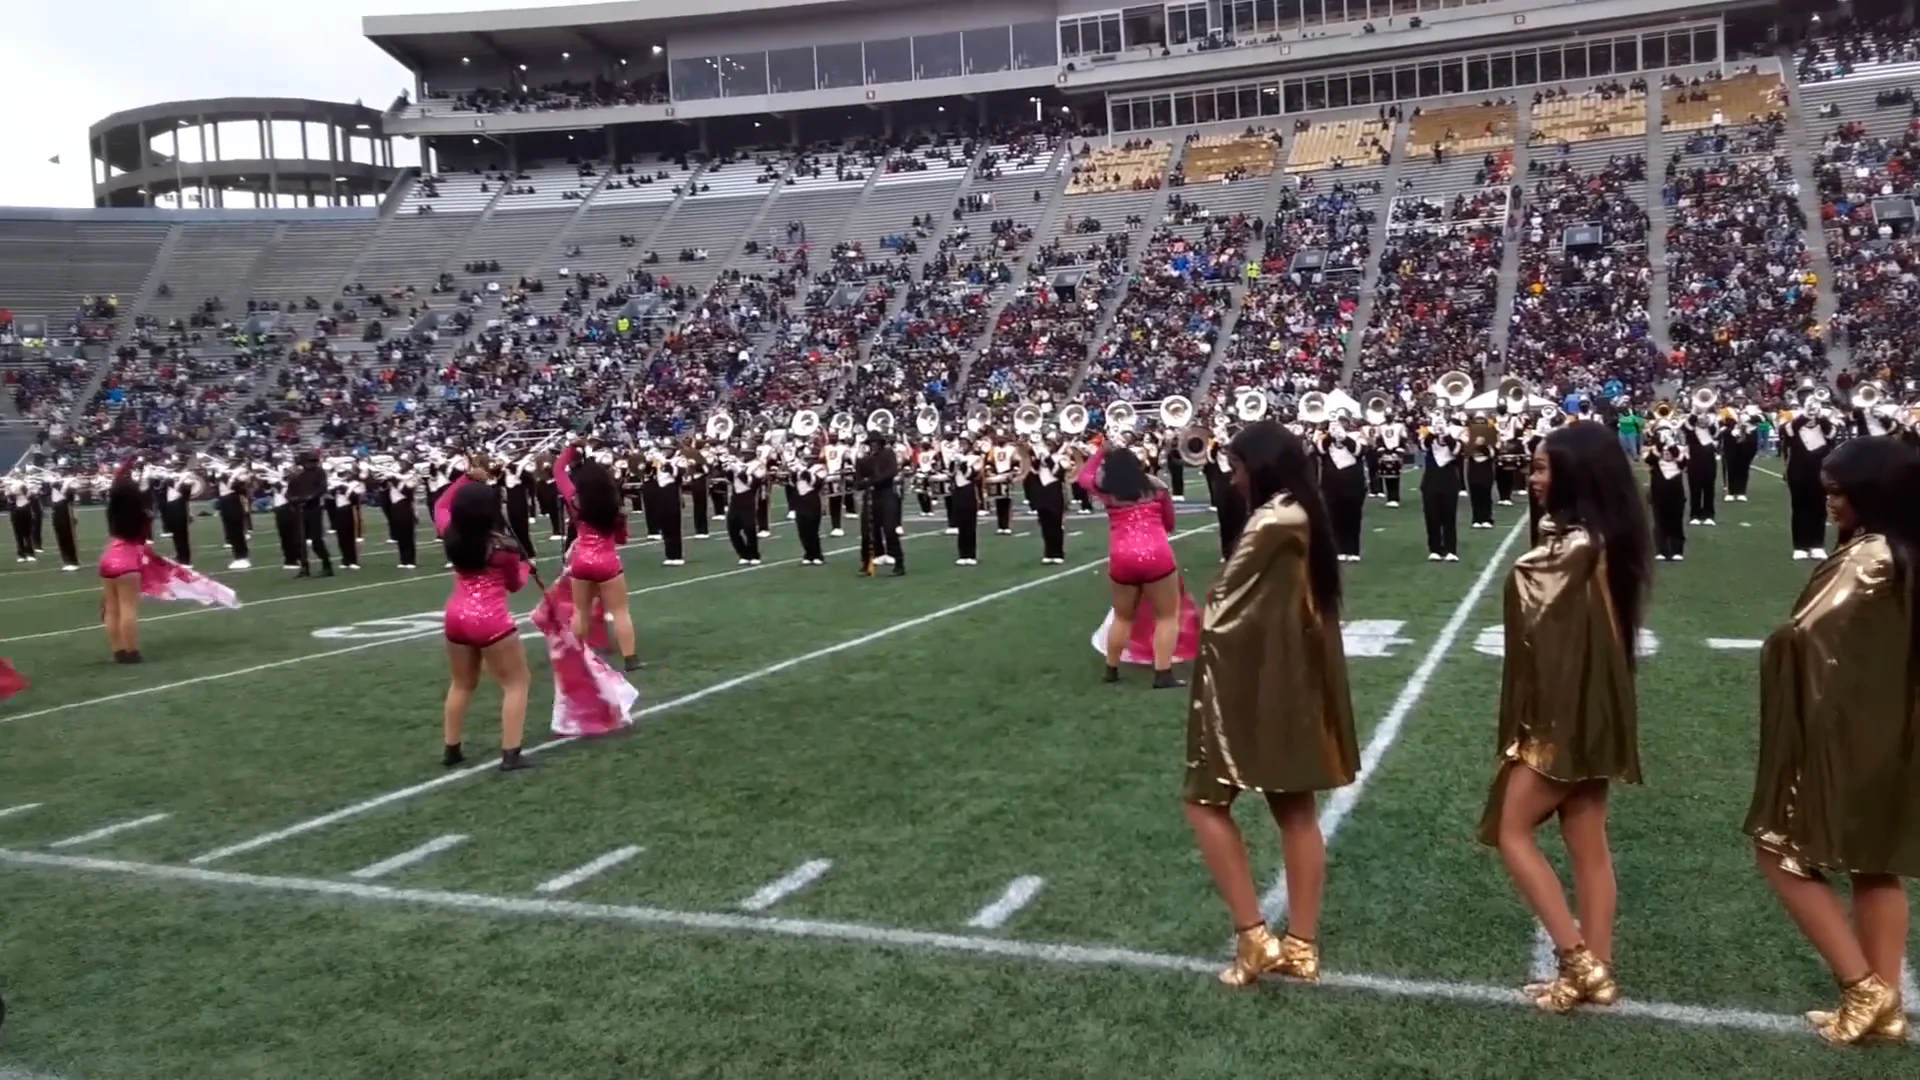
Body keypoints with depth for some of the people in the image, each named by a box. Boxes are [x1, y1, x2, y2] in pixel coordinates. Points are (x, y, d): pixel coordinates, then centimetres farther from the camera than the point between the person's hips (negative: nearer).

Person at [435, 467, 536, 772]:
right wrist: (524, 565, 22)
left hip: (457, 616, 6)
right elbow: (515, 585, 3)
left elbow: (441, 505, 23)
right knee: (516, 683, 6)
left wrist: (466, 479, 16)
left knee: (461, 684, 23)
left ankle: (451, 750, 28)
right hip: (491, 620, -6)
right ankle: (510, 755, -1)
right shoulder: (503, 545, -12)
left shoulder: (451, 535, 0)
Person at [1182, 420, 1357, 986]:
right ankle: (1301, 945, 20)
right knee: (1295, 809, 12)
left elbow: (1223, 611, -13)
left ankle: (1252, 936, 2)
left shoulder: (1271, 522, -19)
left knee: (1206, 801, 3)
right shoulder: (1305, 518, 8)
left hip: (1255, 685, -9)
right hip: (1297, 681, 9)